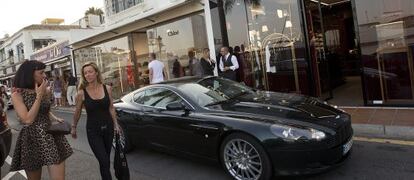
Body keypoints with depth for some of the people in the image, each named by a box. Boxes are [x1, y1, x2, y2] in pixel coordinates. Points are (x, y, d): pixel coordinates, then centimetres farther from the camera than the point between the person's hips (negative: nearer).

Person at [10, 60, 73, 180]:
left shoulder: (46, 91, 4)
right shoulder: (17, 94, -8)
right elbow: (28, 120, -19)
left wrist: (55, 118, 2)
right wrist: (39, 96, -18)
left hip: (51, 135, 3)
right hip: (31, 140, -3)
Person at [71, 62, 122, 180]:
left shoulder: (107, 89, -3)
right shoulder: (82, 93, -9)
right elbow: (77, 112, 5)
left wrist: (115, 124, 6)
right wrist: (74, 127, 14)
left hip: (108, 128, 3)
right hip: (93, 131, -3)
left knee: (106, 160, 15)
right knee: (104, 161, -7)